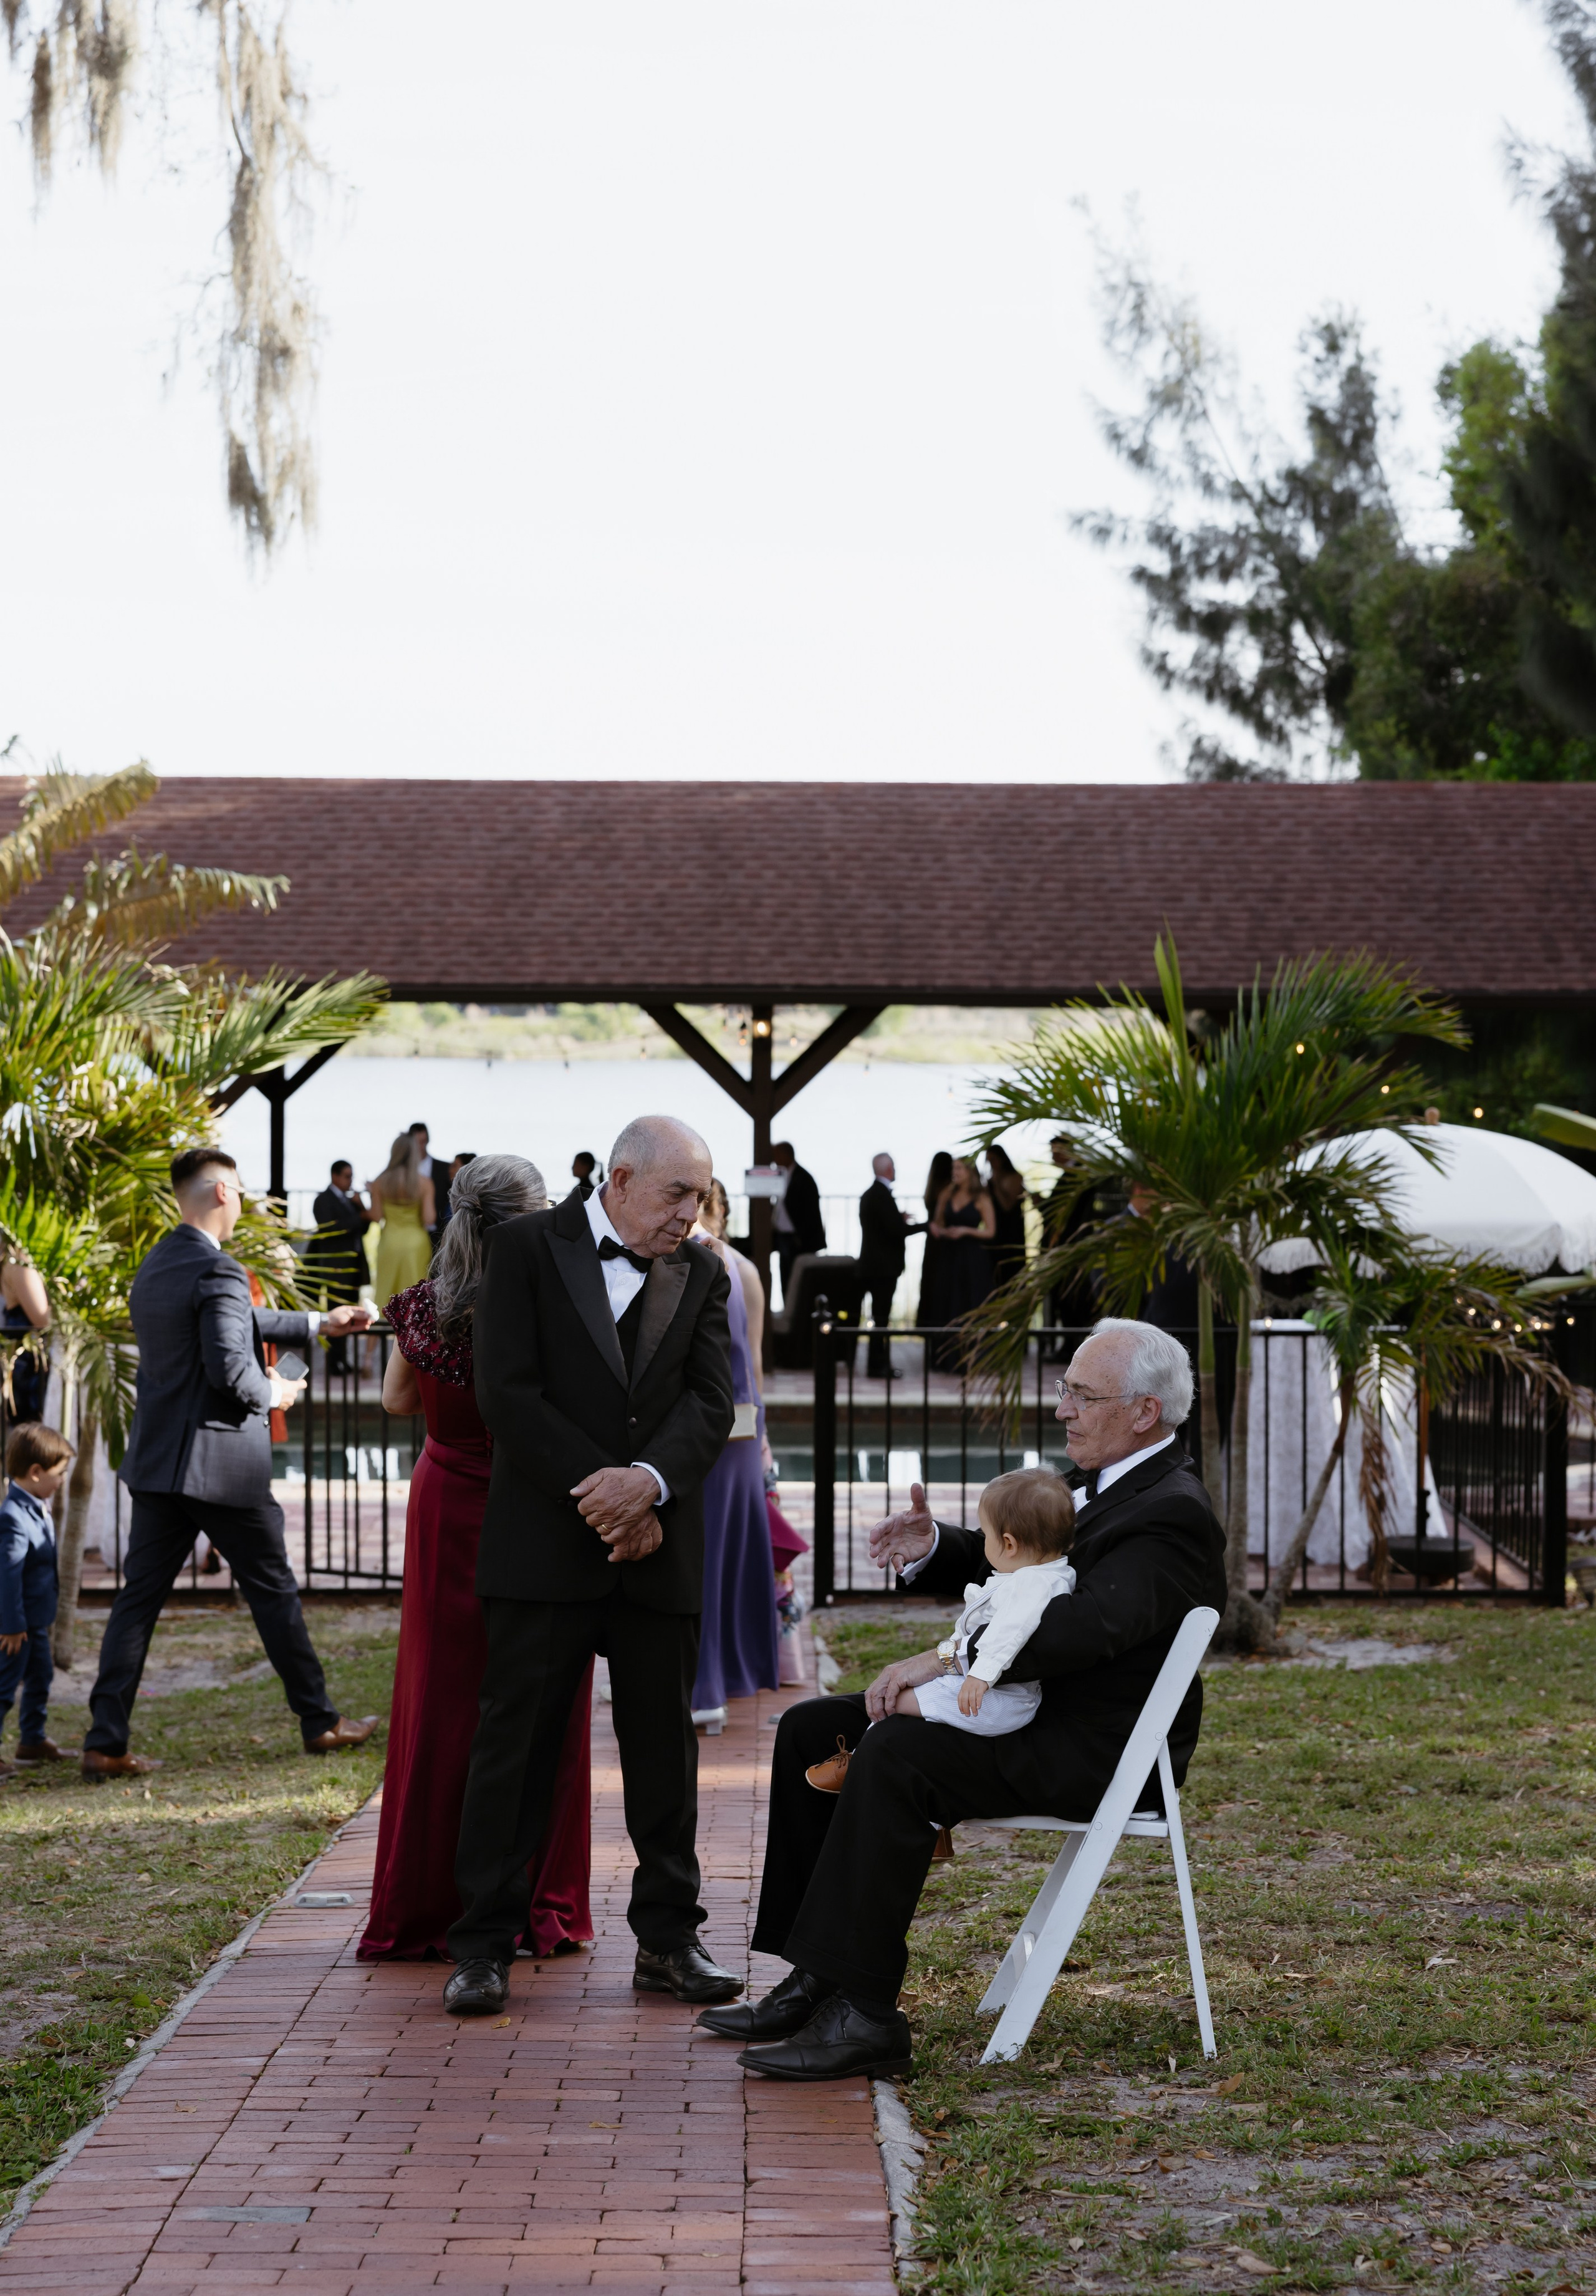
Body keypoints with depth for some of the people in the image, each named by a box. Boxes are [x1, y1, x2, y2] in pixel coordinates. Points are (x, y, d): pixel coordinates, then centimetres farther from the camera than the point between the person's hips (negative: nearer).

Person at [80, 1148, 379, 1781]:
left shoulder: (154, 1265, 13)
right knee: (273, 1591, 6)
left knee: (139, 1597, 4)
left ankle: (106, 1741, -1)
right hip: (221, 1462, -7)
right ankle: (320, 1722, 17)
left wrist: (319, 1325, 31)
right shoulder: (218, 1271, -16)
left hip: (156, 1461, 8)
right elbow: (230, 1367, -25)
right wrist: (273, 1393, -4)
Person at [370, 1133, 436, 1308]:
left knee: (388, 1294, 9)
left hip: (390, 1243, 1)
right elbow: (429, 1219, -11)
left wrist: (372, 1194, 12)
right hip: (416, 1242, -1)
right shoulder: (424, 1182, -10)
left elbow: (376, 1216, -3)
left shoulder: (381, 1181, -6)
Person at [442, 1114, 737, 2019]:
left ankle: (669, 1939, 17)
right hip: (545, 1545, -4)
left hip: (659, 1549, 4)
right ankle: (485, 1944, 4)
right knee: (516, 1741, -1)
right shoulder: (528, 1248, -1)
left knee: (666, 1748, 8)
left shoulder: (703, 1274, 11)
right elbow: (508, 1393, -9)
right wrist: (600, 1495, -14)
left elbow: (710, 1402, 1)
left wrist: (650, 1482, -18)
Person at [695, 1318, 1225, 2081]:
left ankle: (863, 2013, -29)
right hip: (1027, 1715, 11)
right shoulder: (1106, 1488, 16)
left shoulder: (1173, 1515, -17)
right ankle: (815, 1981, 1)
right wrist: (932, 1547, -2)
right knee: (812, 1728, 4)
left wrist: (946, 1659, -31)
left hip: (1098, 1753, -11)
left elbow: (1090, 1623, -32)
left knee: (896, 1754, -32)